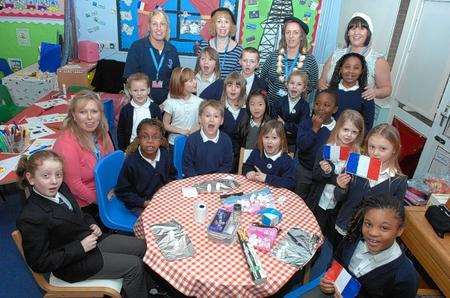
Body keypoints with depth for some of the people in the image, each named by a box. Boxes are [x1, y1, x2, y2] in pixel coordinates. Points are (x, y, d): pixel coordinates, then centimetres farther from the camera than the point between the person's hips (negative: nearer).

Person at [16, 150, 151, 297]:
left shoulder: (61, 188, -3)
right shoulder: (30, 218, -27)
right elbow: (40, 263, -21)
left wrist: (92, 225, -4)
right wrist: (80, 247, -23)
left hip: (91, 239, 8)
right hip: (74, 263, -8)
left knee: (140, 246, 8)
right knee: (134, 266, -10)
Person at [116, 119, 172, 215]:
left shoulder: (164, 154, -5)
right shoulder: (131, 163, -20)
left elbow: (169, 176, 14)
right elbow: (122, 191, -12)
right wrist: (144, 203, -19)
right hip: (139, 206, -5)